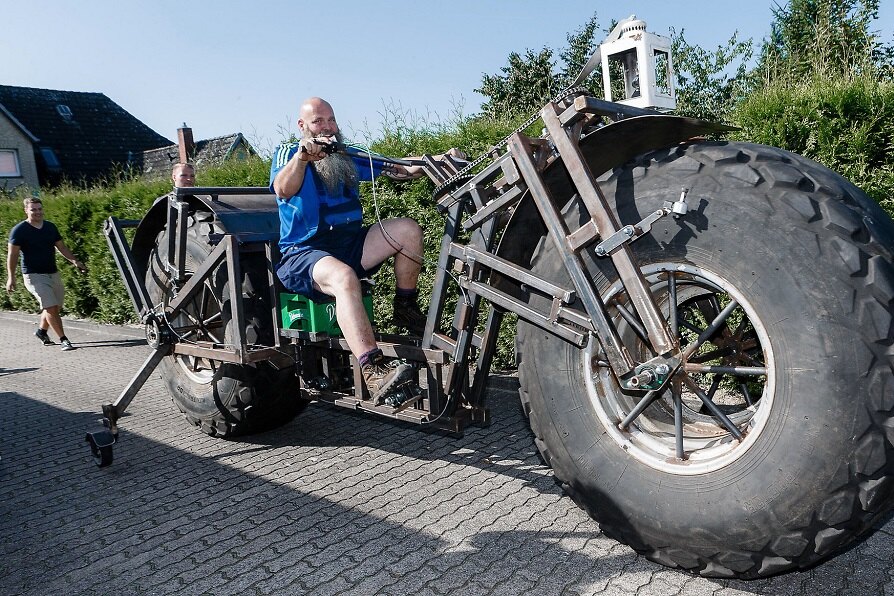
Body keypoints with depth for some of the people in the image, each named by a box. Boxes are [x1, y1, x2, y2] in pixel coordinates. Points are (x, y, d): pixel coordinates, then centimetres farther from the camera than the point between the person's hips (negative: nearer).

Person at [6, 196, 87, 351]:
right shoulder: (19, 230, -6)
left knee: (55, 307, 9)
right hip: (34, 276, -6)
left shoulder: (50, 227, 10)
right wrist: (11, 277, -12)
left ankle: (41, 330, 35)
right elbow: (12, 255, -6)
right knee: (51, 308, -14)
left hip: (53, 274, 6)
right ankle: (63, 340, -10)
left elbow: (61, 247, 14)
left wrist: (75, 261, -1)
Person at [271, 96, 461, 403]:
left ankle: (406, 309, -1)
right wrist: (302, 157, -40)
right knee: (343, 277, -38)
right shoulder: (288, 152, 2)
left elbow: (398, 170, 7)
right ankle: (374, 374, -48)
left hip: (350, 244, 6)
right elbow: (283, 190, -21)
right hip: (304, 252, -5)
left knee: (408, 229, -12)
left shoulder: (348, 157, 16)